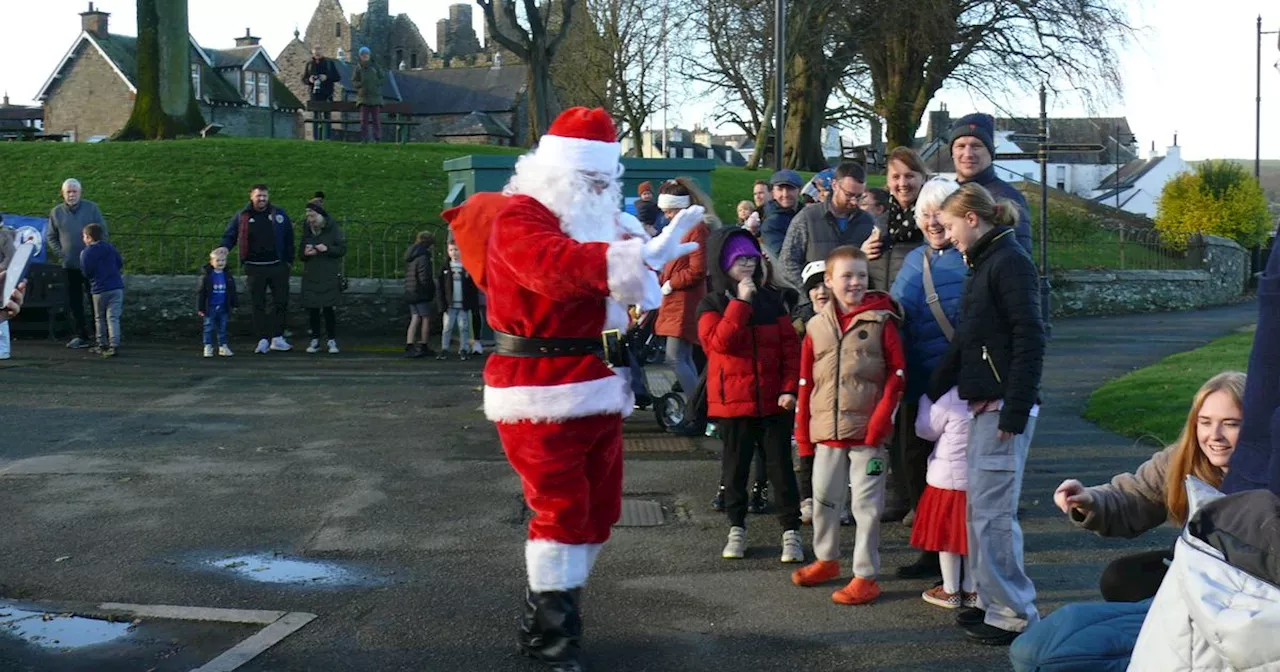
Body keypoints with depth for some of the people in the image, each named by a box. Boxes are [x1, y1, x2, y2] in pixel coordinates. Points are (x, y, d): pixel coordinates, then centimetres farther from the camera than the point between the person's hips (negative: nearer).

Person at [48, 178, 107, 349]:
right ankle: (81, 336, 13)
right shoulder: (56, 212, 4)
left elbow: (104, 233, 0)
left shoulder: (92, 208, -3)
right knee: (74, 302, 6)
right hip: (70, 265, 3)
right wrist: (61, 253, 0)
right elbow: (51, 238, 13)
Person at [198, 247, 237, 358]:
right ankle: (208, 347, 8)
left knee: (223, 328, 10)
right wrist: (200, 308, -9)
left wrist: (234, 304, 11)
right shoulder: (206, 276, -7)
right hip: (210, 307, -3)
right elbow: (200, 292, -6)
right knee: (209, 328, 2)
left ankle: (223, 346, 18)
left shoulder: (228, 277, 4)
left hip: (223, 307, 3)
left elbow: (233, 292, 13)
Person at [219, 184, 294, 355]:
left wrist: (289, 260, 3)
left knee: (281, 302, 3)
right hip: (255, 268, -1)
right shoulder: (242, 217, 3)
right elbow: (229, 236, 9)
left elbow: (289, 237, 7)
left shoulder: (279, 214, 4)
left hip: (278, 266, 1)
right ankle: (263, 340, 8)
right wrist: (224, 248, -13)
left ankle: (277, 338, 14)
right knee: (258, 305, 2)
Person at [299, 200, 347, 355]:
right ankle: (315, 340, 13)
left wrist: (327, 249, -19)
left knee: (328, 308, -6)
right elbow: (300, 254, 15)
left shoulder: (333, 229, -2)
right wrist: (305, 253, -8)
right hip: (311, 276, 4)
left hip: (329, 277, -4)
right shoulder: (307, 230, 10)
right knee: (312, 309, 3)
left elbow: (342, 249, -3)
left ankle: (331, 340, 4)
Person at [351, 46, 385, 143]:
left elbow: (383, 79, 7)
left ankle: (377, 138, 0)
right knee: (364, 119, 0)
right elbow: (353, 81, 8)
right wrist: (360, 84, -12)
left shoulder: (376, 67, 3)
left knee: (376, 119, -3)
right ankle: (364, 139, 3)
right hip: (363, 96, 1)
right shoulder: (358, 68, 6)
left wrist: (376, 83, -10)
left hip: (375, 96, -1)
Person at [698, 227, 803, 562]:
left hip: (774, 402, 2)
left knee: (781, 466, 5)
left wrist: (790, 388, -6)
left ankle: (791, 531, 11)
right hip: (732, 401, -1)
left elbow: (790, 346, 4)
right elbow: (721, 341, -20)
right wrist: (741, 302, -20)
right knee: (736, 467, 10)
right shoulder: (711, 305, -2)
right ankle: (736, 529, 24)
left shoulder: (771, 300, 6)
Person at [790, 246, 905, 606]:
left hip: (867, 431, -4)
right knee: (823, 499, 17)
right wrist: (803, 431, 6)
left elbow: (896, 374, -6)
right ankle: (826, 559, 36)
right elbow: (806, 381, 9)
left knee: (866, 505, 1)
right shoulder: (817, 326, 6)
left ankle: (866, 577, 10)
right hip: (827, 431, 4)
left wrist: (881, 420, -15)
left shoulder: (881, 321, -4)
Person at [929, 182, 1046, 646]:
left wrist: (1014, 412, -21)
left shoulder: (1009, 262, -12)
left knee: (993, 510, -6)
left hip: (1004, 406, -10)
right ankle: (993, 601, 23)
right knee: (981, 506, 13)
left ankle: (1014, 614, 2)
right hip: (985, 405, 10)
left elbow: (1029, 339, -19)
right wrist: (932, 393, 26)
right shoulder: (984, 264, 17)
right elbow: (966, 341, 23)